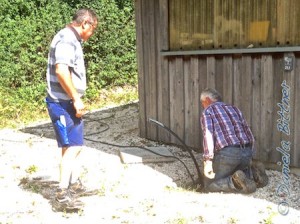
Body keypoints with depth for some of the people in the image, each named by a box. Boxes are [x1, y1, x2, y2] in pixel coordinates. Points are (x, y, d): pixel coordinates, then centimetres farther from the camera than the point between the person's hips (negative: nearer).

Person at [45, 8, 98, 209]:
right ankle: (63, 192, -4)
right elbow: (61, 70, -29)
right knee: (72, 146, -9)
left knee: (75, 145, 17)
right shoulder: (67, 39, -16)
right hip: (63, 103, -11)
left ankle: (75, 185, 29)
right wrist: (76, 99, -23)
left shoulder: (72, 39, 16)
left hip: (68, 102, 11)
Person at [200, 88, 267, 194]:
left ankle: (235, 182, -16)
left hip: (226, 153, -6)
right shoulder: (234, 108, 25)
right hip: (247, 153, 6)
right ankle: (254, 175, 7)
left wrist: (208, 161, -17)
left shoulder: (208, 111, 7)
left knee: (210, 185, 8)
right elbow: (250, 136, 23)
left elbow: (208, 134, -11)